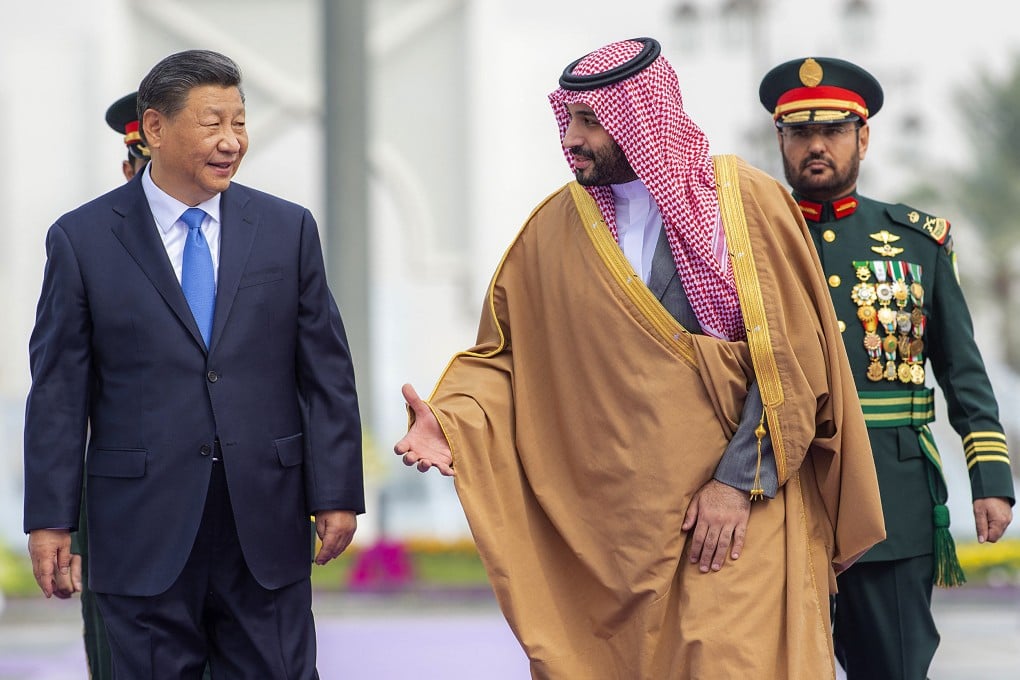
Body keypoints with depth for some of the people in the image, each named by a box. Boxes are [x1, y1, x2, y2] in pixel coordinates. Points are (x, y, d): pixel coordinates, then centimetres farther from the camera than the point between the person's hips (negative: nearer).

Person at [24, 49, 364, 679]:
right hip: (144, 527, -1)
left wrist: (337, 493, 1)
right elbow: (59, 390, 1)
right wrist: (50, 519, -4)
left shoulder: (288, 230, 7)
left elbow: (326, 373, 7)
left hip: (267, 528, 2)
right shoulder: (82, 239, 1)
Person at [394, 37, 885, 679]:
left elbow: (793, 361, -6)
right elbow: (504, 353, 8)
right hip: (604, 521, 3)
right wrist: (452, 422, -11)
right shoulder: (554, 228, 6)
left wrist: (740, 482, -12)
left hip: (739, 510, -3)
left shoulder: (750, 204, -3)